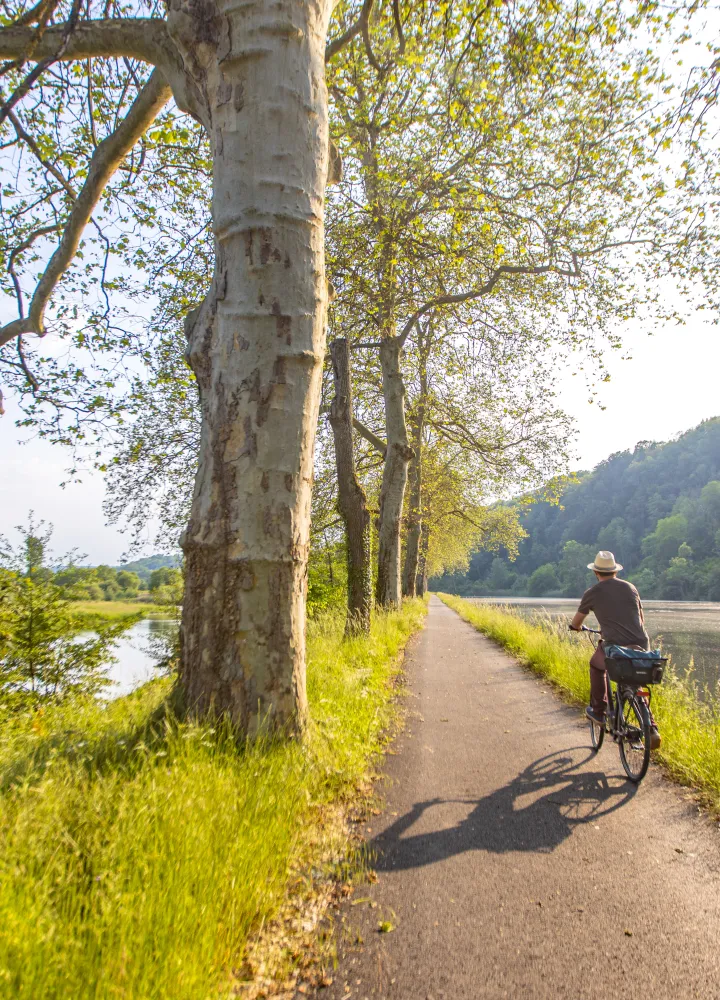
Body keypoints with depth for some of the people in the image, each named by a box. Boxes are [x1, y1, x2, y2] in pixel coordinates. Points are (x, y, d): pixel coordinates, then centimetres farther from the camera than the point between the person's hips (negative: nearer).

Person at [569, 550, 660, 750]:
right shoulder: (631, 588, 14)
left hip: (614, 646, -4)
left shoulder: (592, 593, 3)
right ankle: (651, 729, 10)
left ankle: (598, 711, 29)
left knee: (596, 666, 28)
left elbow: (575, 623, 16)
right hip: (642, 645, 4)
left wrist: (577, 627, 39)